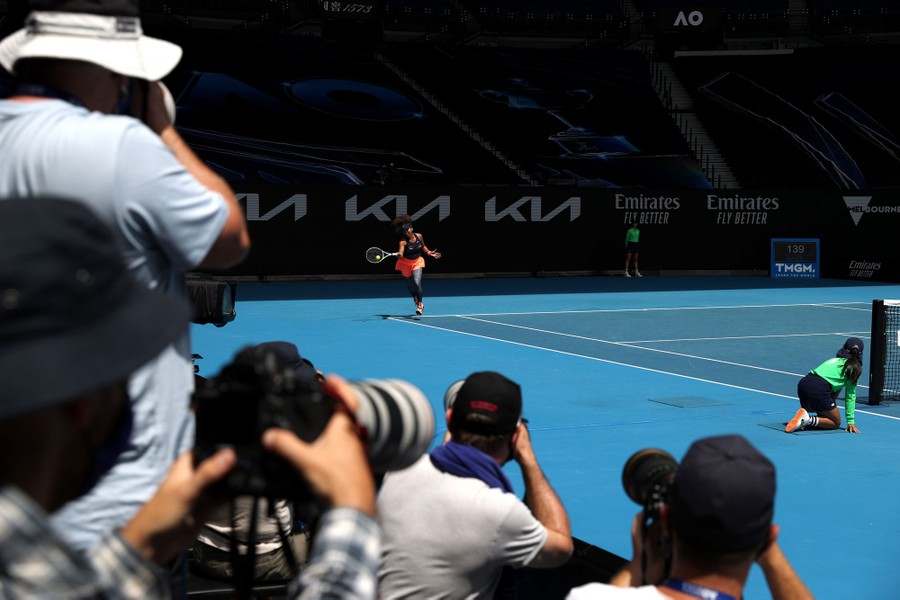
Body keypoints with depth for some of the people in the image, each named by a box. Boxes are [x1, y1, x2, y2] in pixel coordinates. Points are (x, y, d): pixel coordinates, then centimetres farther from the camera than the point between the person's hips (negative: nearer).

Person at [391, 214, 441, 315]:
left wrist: (429, 253, 0)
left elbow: (423, 246, 12)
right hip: (406, 264, -1)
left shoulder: (419, 236, -10)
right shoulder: (403, 241, -24)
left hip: (417, 262, 1)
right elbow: (401, 252, -43)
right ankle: (416, 301, 41)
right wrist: (399, 254, -64)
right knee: (410, 286, 10)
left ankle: (420, 304, -4)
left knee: (417, 282, -19)